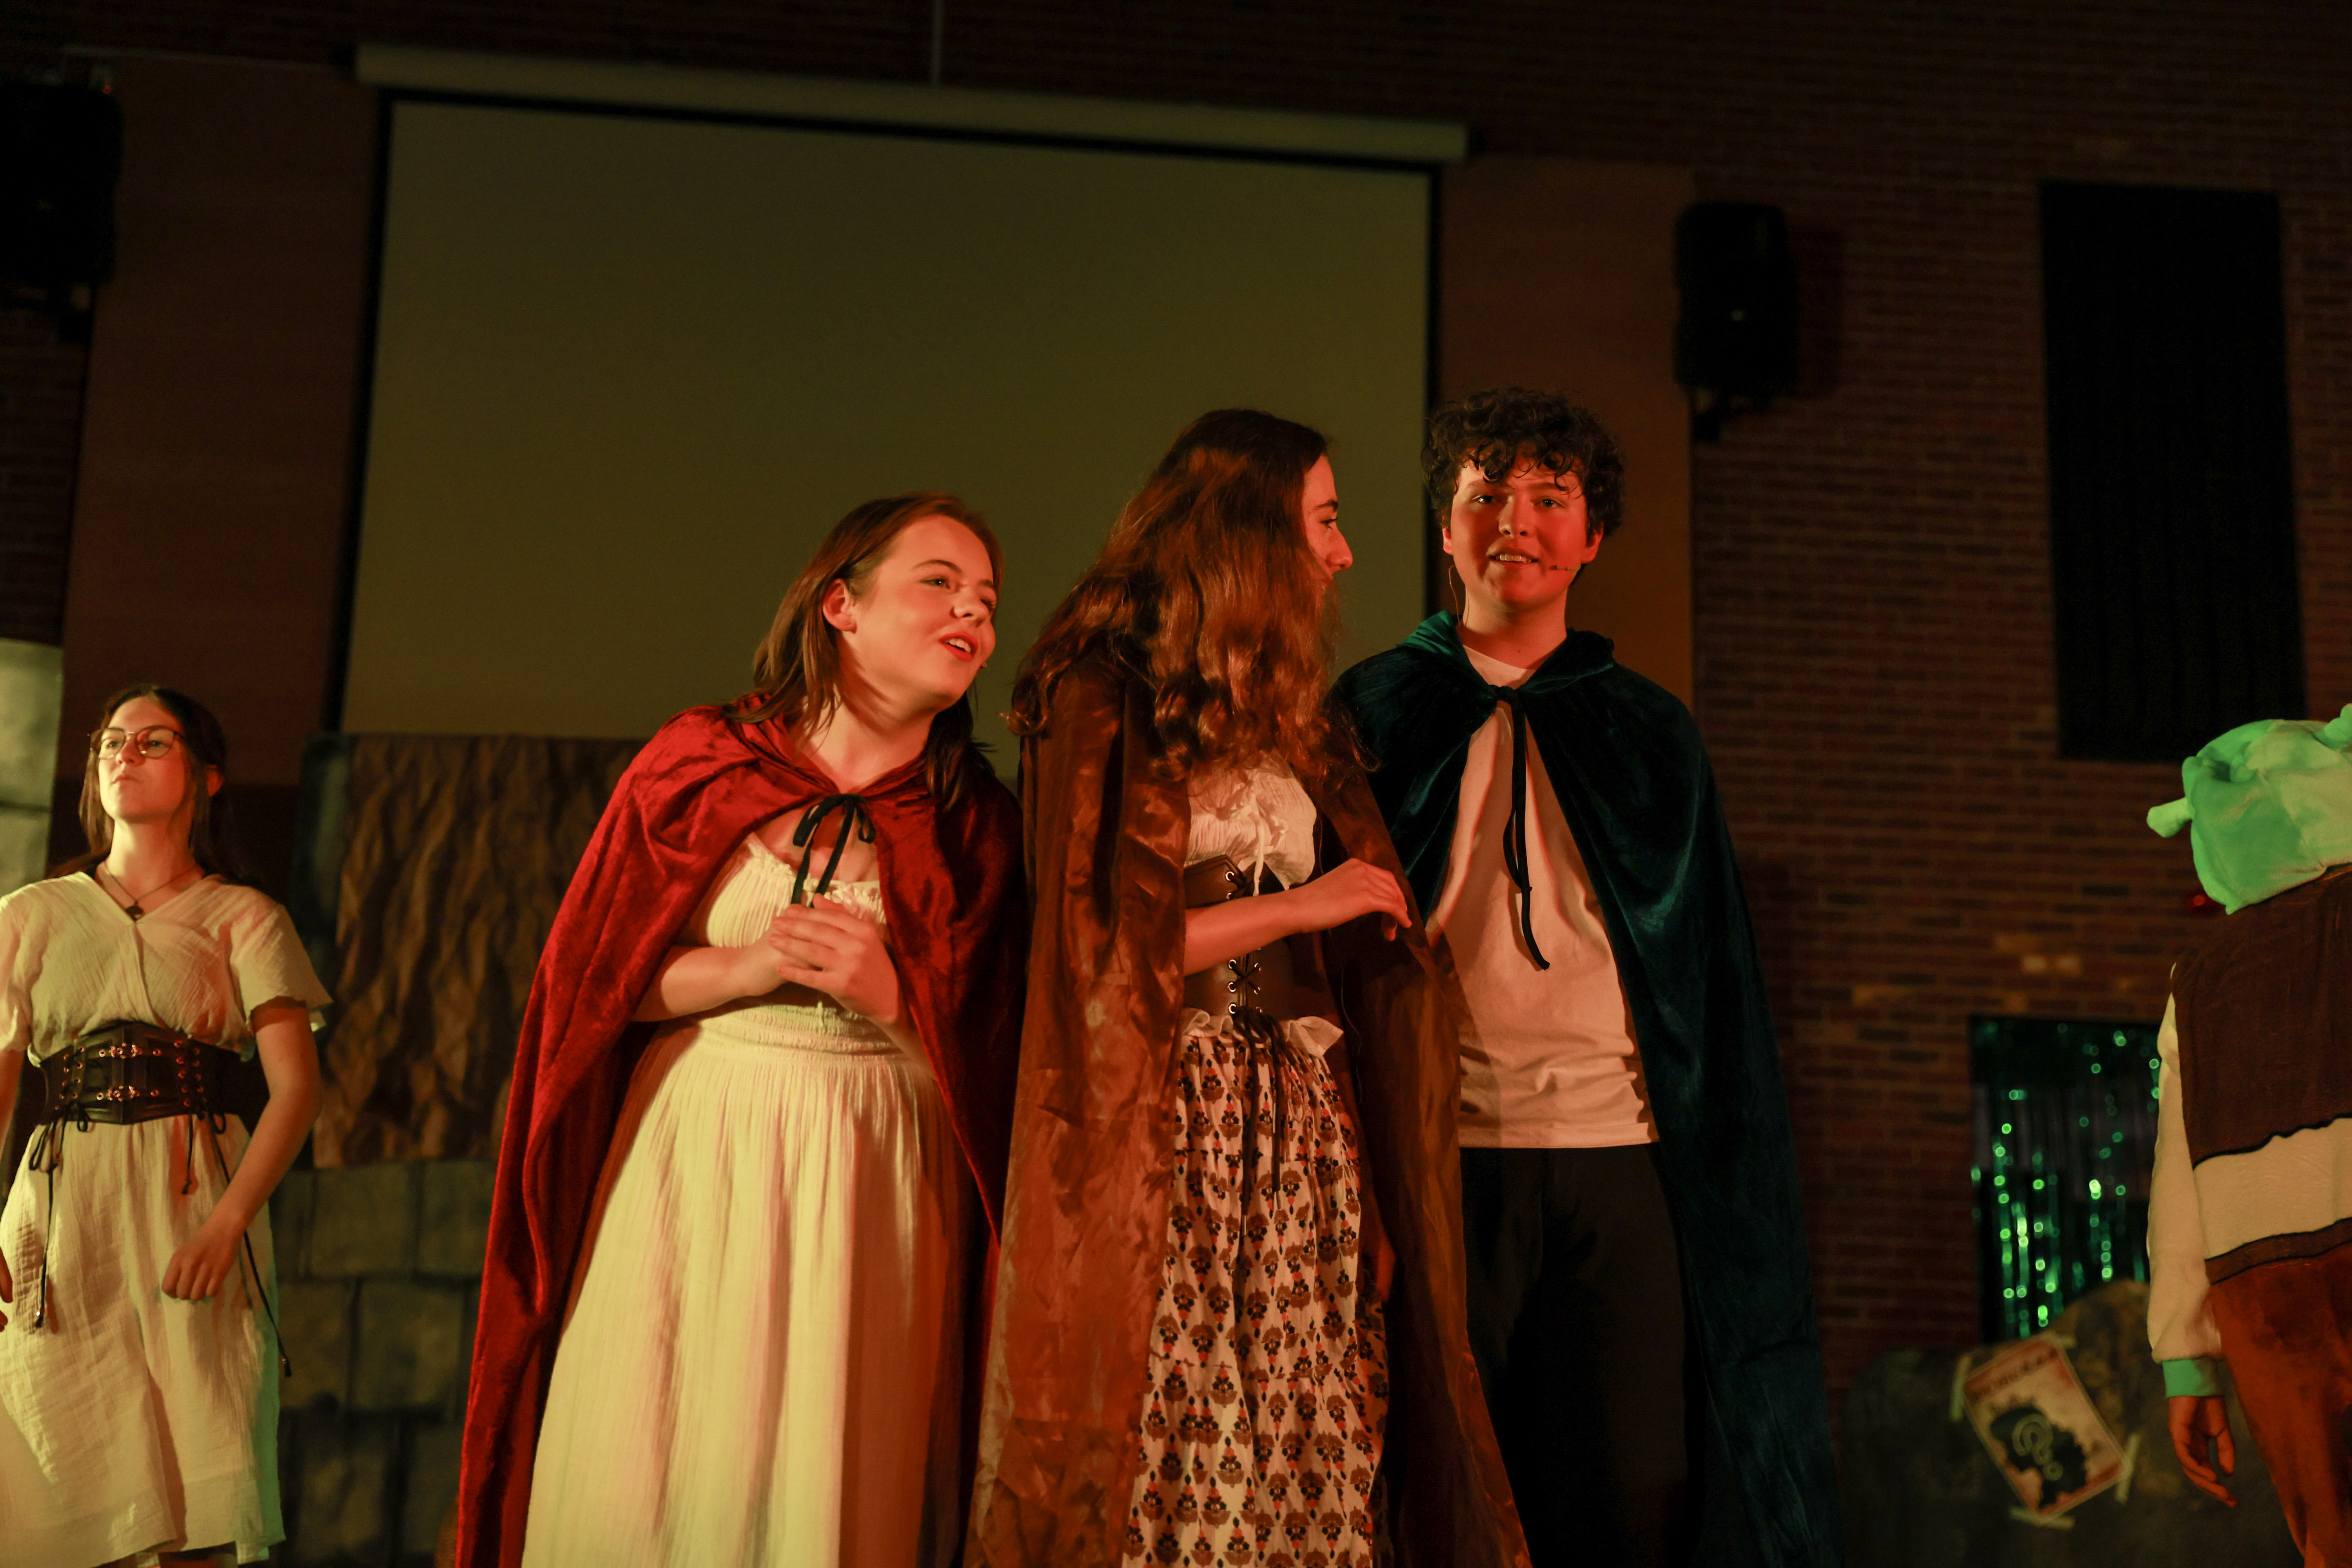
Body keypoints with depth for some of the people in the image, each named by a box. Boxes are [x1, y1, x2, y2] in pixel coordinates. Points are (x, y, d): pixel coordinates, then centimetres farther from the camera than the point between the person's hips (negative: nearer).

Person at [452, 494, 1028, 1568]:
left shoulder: (979, 825, 3)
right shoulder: (699, 767, 2)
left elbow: (987, 1062, 3)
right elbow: (587, 977, 3)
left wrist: (888, 996, -14)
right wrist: (744, 970, -11)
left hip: (872, 1186, 0)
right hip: (691, 1156, 0)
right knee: (647, 1476, 3)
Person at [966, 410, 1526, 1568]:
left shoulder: (1287, 719, 19)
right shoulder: (1099, 702, -2)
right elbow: (1088, 944, -10)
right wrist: (1296, 907, -6)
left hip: (1305, 1126, 6)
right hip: (1168, 1129, -6)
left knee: (1310, 1462, 1)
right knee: (1172, 1464, -6)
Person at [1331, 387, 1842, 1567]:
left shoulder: (1648, 731, 15)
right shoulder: (1372, 713, 10)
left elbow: (1718, 980, 15)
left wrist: (1739, 1199, 7)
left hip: (1621, 1167, 2)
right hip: (1442, 1162, -1)